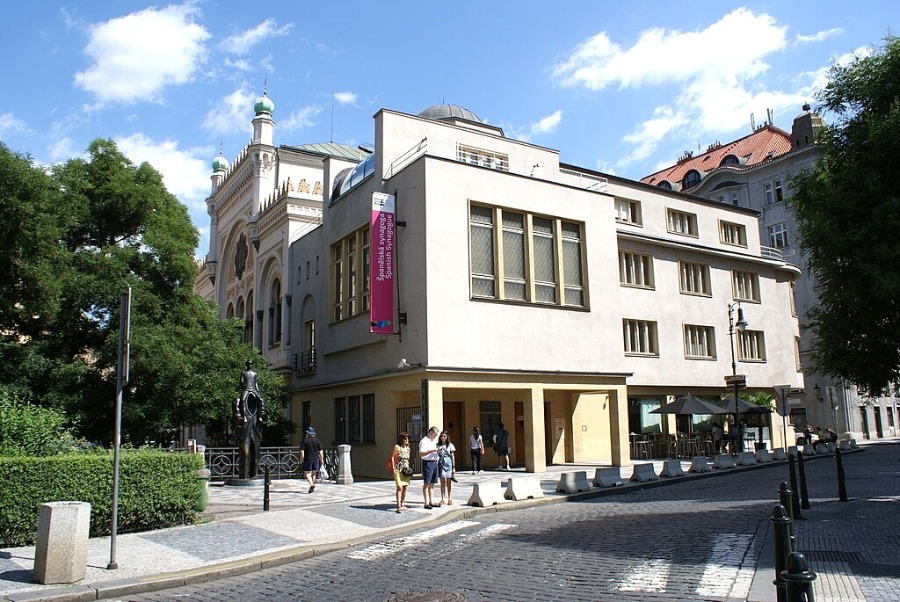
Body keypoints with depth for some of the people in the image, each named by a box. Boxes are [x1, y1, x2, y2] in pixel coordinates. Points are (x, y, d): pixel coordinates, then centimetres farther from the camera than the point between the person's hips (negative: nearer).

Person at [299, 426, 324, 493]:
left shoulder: (304, 441, -5)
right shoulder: (317, 440, 4)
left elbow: (302, 452, -11)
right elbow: (321, 451, 2)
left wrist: (301, 460, 0)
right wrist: (322, 460, 8)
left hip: (307, 459, -4)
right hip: (316, 459, 4)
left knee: (307, 473, 1)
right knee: (314, 473, 15)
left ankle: (311, 485, -19)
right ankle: (313, 487, 17)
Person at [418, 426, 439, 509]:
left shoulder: (433, 441, 19)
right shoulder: (424, 441, -9)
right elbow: (421, 454, -18)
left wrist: (437, 450, 8)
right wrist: (431, 450, -23)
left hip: (434, 462, 9)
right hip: (427, 463, -9)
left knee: (432, 483, 12)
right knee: (426, 483, -5)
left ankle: (431, 502, 18)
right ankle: (426, 503, -4)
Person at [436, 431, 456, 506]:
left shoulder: (450, 445, 2)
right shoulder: (438, 445, 6)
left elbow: (452, 456, 3)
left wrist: (453, 467, -1)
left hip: (448, 464, -1)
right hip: (441, 464, 1)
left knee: (449, 482, 4)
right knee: (442, 483, 5)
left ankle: (449, 499, 12)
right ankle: (442, 499, 10)